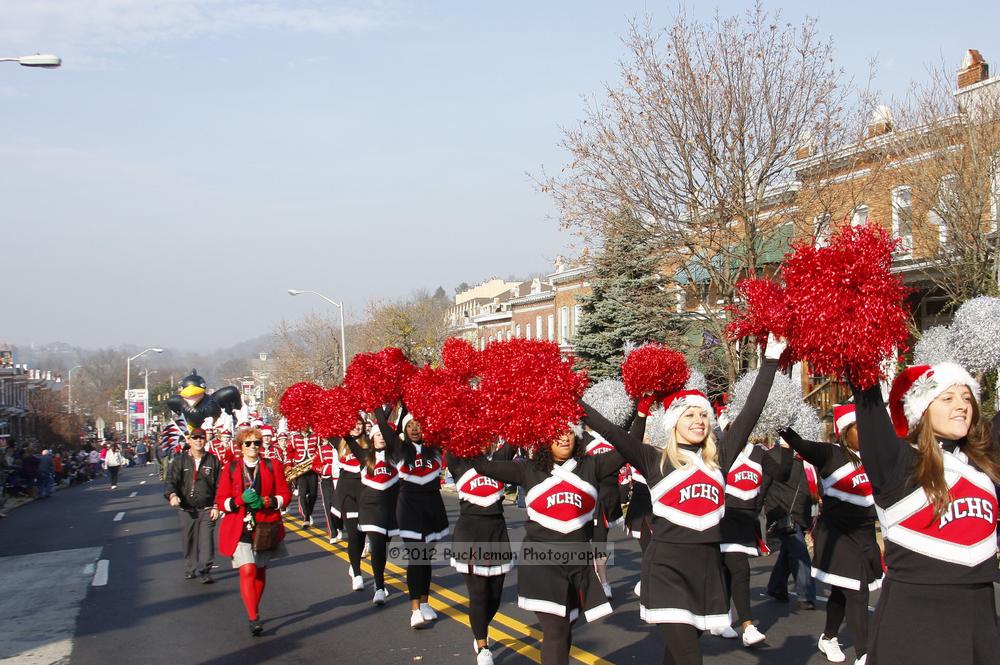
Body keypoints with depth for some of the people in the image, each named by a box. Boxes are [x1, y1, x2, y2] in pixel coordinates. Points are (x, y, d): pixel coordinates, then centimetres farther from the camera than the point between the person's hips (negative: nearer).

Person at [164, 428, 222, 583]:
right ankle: (190, 569, 24)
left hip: (207, 509, -1)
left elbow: (219, 486, 3)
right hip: (186, 509, 1)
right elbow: (171, 481, -5)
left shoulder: (213, 461, 2)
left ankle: (205, 571, -3)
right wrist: (172, 495, -25)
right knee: (188, 541, 9)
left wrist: (216, 506, -4)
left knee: (207, 540, -8)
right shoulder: (180, 460, 2)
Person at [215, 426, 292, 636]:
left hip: (265, 527, 2)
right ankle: (253, 618, -12)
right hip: (240, 528, -2)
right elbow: (221, 501, 0)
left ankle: (254, 611, 29)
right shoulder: (230, 469, 3)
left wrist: (266, 501, -17)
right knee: (247, 570, -15)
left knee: (260, 571, 12)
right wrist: (241, 499, -18)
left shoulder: (273, 466, 4)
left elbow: (285, 495, 1)